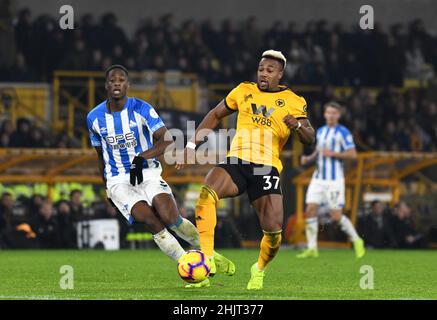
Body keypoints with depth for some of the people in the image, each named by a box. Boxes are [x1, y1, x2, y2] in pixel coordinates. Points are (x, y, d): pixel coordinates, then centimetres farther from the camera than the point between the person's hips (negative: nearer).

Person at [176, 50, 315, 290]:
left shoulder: (294, 102, 8)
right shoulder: (244, 91, 14)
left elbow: (309, 139, 2)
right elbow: (215, 115, 23)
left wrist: (298, 126, -22)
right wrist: (192, 144, 14)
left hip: (266, 167, -1)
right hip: (236, 161, 1)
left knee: (273, 231, -12)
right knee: (206, 194, -32)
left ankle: (259, 270, 23)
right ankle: (207, 260, -30)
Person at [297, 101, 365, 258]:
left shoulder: (343, 132, -6)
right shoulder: (320, 131, 14)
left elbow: (353, 154, -11)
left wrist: (333, 153, -19)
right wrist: (308, 158, 6)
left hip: (334, 180, -6)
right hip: (318, 179, 6)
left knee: (336, 215, -8)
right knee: (310, 210, -6)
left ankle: (357, 241, 13)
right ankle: (312, 248, -2)